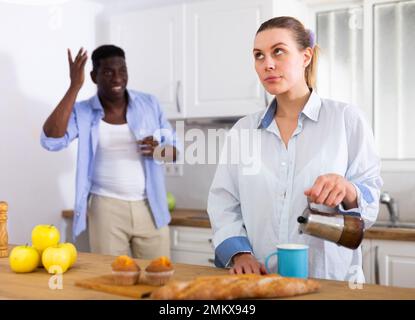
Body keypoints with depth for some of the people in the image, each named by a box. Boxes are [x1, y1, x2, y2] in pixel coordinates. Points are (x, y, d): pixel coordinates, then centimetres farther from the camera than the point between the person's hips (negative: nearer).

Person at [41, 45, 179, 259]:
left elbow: (175, 148, 11)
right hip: (107, 208, -2)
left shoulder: (149, 103, 5)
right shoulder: (82, 112, -2)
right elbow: (50, 141, -19)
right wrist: (74, 87, -20)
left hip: (150, 208, 2)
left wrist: (160, 151, -13)